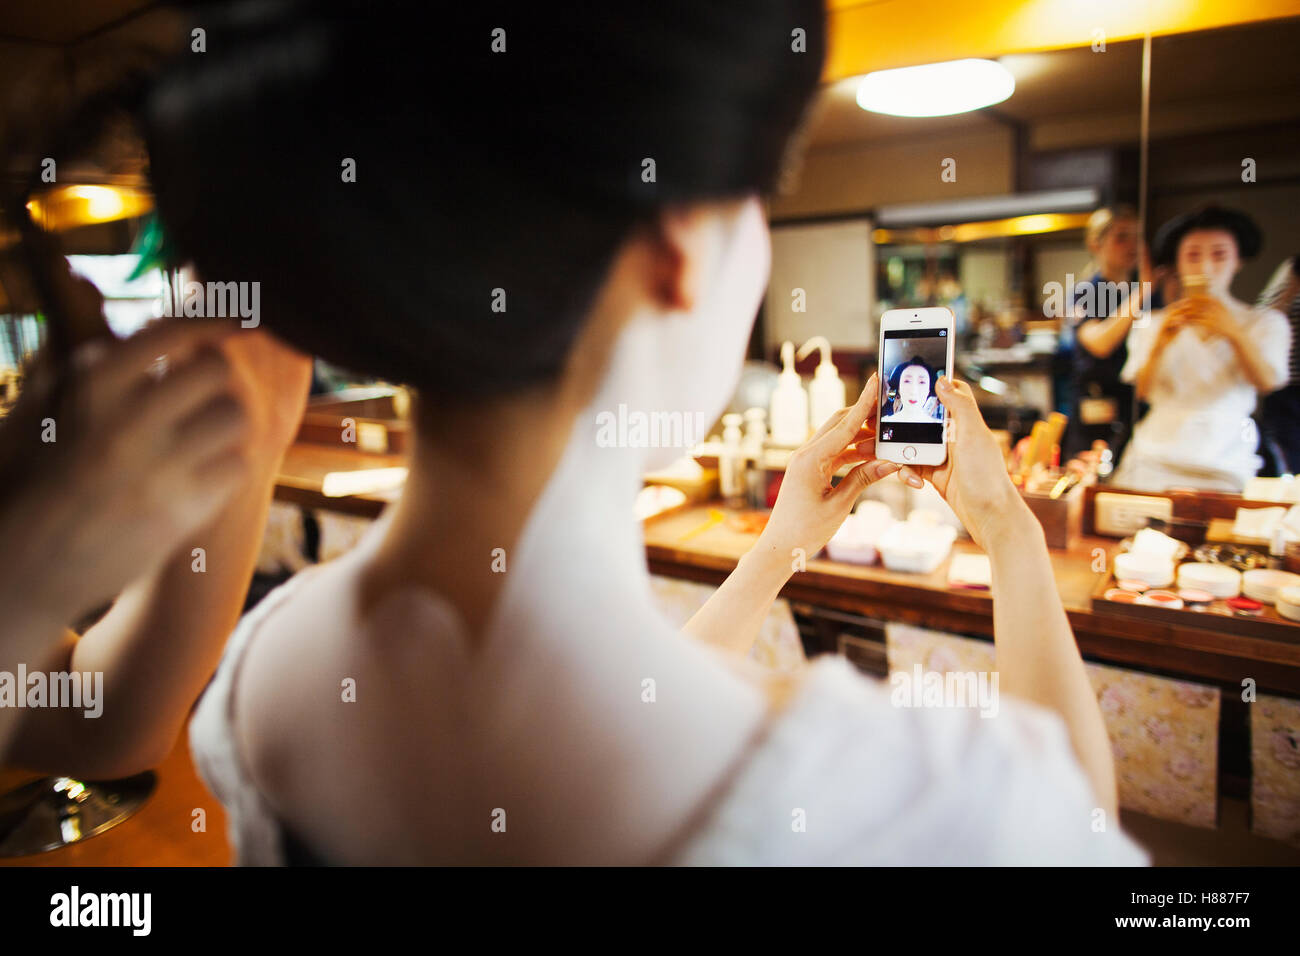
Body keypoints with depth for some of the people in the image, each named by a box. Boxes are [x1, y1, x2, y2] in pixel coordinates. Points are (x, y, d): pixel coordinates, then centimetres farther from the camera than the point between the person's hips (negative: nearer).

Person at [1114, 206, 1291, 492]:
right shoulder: (1153, 325, 15)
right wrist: (1162, 340, -17)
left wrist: (1234, 333, -24)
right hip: (1154, 461, 0)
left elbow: (1267, 383, -6)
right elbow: (1143, 391, 0)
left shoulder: (1264, 323, 13)